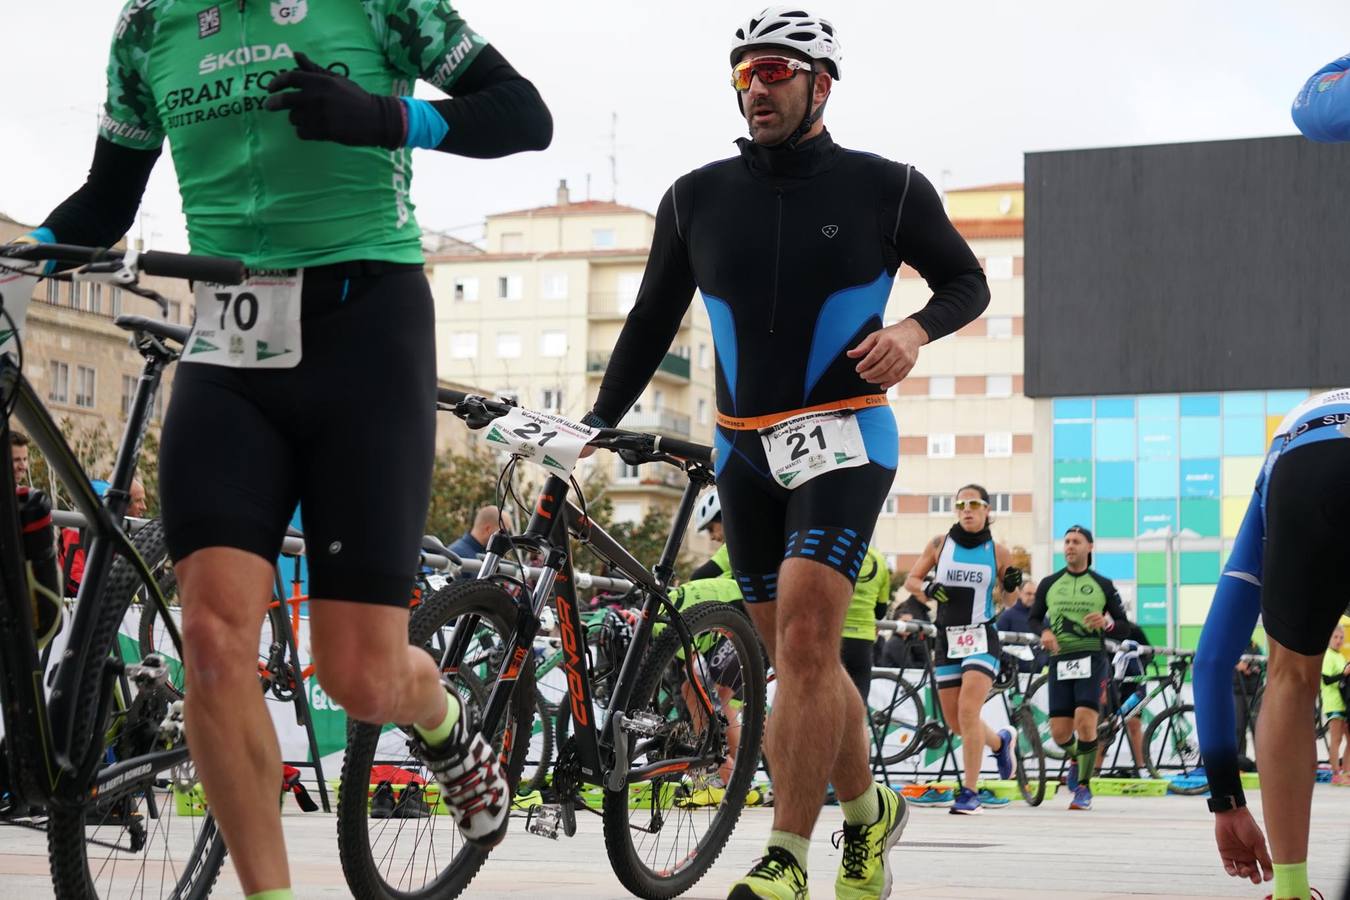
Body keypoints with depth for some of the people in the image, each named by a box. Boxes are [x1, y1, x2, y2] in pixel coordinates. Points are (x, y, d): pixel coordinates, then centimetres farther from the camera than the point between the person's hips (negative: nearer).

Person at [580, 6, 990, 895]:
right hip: (745, 452, 4)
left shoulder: (884, 188, -1)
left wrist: (916, 330, -11)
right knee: (801, 658, 9)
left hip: (842, 441, -4)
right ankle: (871, 811, 31)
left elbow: (969, 279, 10)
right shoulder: (698, 198, 6)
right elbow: (652, 322, 13)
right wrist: (597, 426, 4)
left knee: (804, 639, -19)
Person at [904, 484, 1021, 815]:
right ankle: (1000, 742, 40)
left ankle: (970, 792, -14)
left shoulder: (998, 552, 1)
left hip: (982, 638, -3)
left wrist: (1012, 584, -9)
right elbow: (910, 580, 9)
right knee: (954, 722, 8)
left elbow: (1006, 593, 14)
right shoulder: (940, 544, 3)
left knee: (968, 713, -19)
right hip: (948, 639, 3)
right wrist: (927, 588, -12)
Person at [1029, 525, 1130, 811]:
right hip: (1060, 660, 2)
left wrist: (1107, 622, -13)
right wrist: (1044, 632, -4)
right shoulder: (1049, 584, 12)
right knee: (1059, 731, -1)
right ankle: (1075, 758, 35)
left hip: (1091, 659, -2)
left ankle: (1084, 787, -5)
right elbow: (1034, 618, 18)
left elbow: (1124, 624, 9)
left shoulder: (1103, 585, 8)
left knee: (1085, 722, -19)